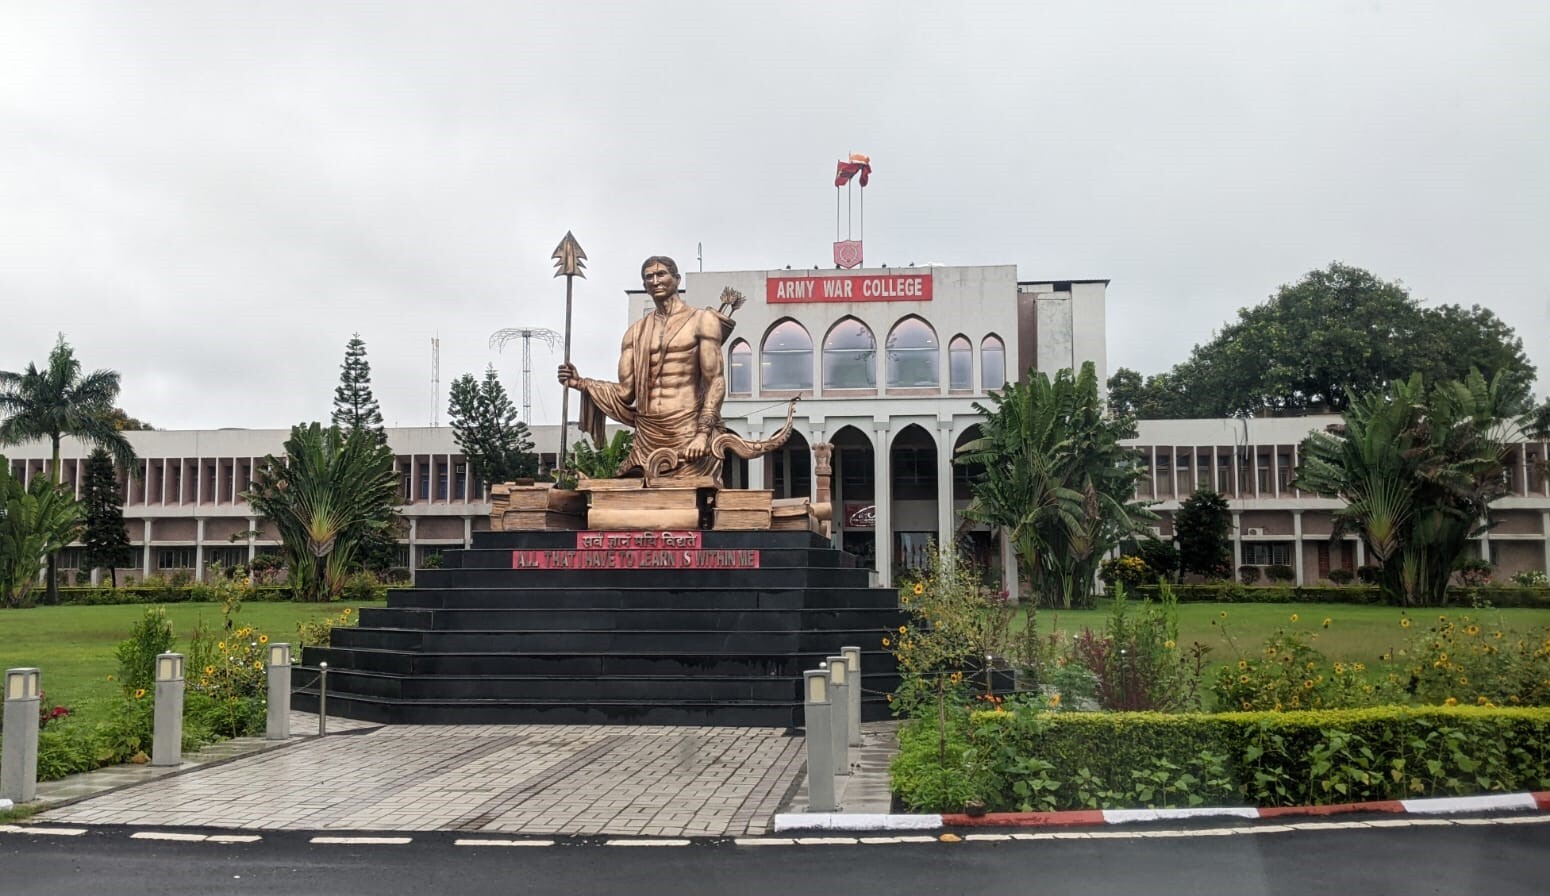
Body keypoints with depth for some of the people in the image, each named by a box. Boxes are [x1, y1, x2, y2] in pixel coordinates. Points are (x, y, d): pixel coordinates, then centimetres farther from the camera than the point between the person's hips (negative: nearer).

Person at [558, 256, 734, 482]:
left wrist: (703, 434, -13)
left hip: (688, 435, -4)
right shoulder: (636, 332, 16)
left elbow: (716, 382, -3)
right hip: (647, 438, 4)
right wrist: (581, 383, 0)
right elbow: (625, 392, 12)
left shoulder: (702, 320, 4)